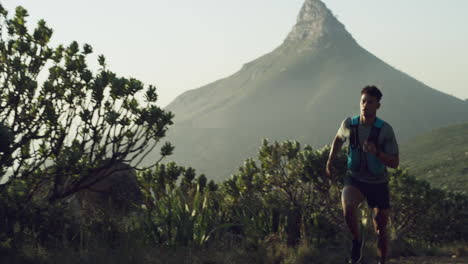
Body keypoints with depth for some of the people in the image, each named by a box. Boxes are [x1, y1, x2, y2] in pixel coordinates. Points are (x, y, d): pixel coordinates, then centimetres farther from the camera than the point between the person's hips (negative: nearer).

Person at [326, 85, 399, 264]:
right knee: (348, 207, -31)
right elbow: (339, 138, 16)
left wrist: (376, 152, -32)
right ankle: (357, 240, -3)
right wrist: (330, 162, 11)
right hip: (354, 179, 1)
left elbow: (395, 163, -15)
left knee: (380, 230, 5)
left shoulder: (385, 130, -16)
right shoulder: (349, 124, -9)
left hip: (378, 183, 0)